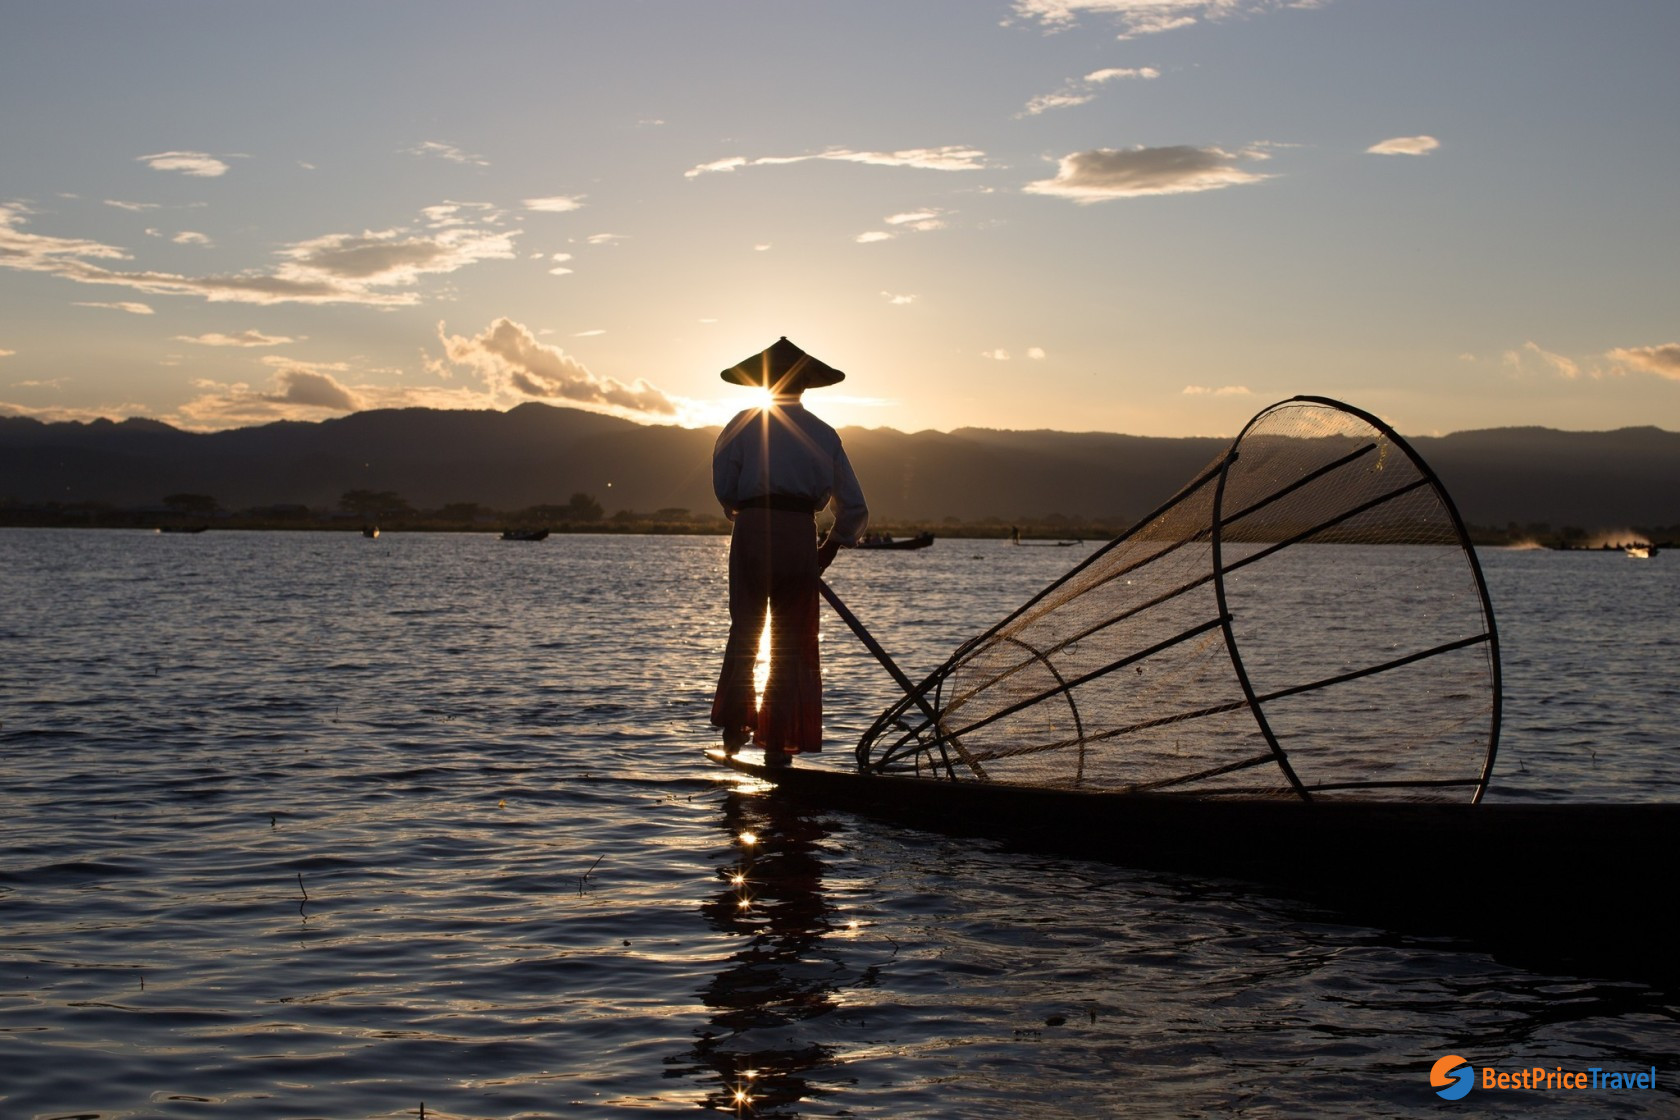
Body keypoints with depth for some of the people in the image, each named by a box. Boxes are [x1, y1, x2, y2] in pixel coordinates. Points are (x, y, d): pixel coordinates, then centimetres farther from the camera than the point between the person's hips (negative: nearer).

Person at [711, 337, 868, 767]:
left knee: (745, 628, 11)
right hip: (800, 536, 1)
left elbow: (723, 489, 1)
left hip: (751, 532, -1)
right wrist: (828, 550, 21)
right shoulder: (824, 434, 12)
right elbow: (854, 508, 11)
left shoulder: (742, 425, 7)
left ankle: (734, 723, -3)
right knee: (791, 641, 8)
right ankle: (778, 742, 6)